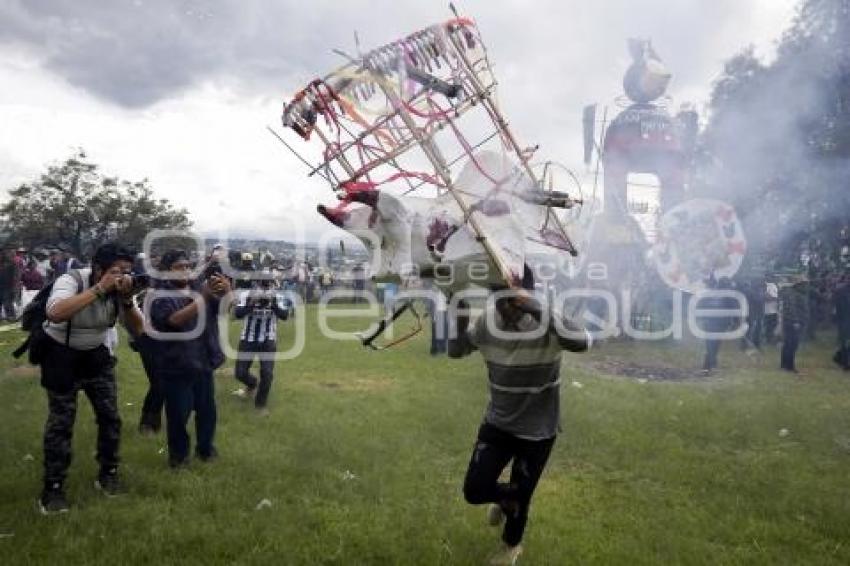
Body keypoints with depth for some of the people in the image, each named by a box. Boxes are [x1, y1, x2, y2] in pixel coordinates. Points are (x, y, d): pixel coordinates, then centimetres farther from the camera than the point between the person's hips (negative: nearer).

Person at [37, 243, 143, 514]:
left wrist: (127, 299, -28)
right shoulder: (70, 281, -26)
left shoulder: (120, 288, -12)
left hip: (95, 354, 5)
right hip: (60, 354, -5)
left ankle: (108, 474, 21)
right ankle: (53, 488, 8)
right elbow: (55, 313, -46)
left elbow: (137, 329, -11)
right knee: (61, 422, -4)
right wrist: (99, 289, -45)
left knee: (110, 415, 5)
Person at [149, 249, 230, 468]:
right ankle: (178, 453, 24)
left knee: (207, 409, 15)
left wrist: (225, 290, -28)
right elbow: (176, 320, -24)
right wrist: (204, 297, -32)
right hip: (176, 365, -4)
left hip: (203, 362, 4)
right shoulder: (160, 296, -7)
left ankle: (205, 447, 33)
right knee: (178, 414, 5)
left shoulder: (200, 288, 6)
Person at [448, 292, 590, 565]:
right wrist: (460, 311, -16)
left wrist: (540, 312, -51)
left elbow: (583, 342, -43)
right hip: (497, 423, 3)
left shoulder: (547, 325, -23)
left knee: (520, 496, 13)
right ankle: (505, 495, 37)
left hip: (537, 430, -3)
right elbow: (456, 350, 2)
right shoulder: (486, 322, -10)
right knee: (474, 491, -1)